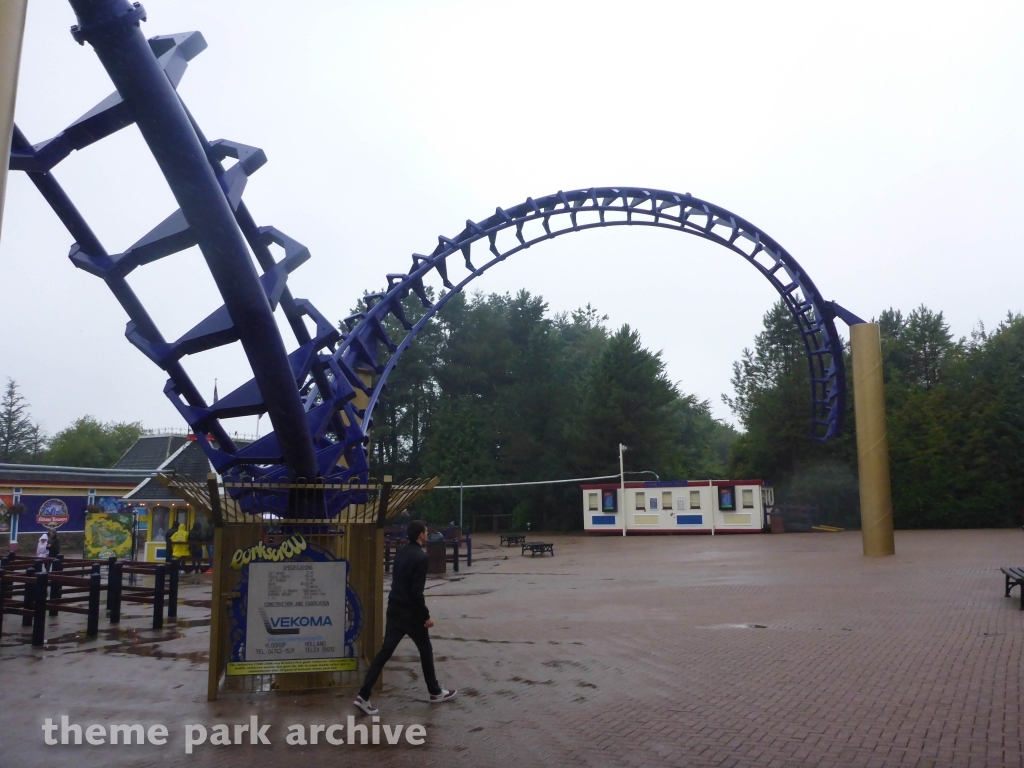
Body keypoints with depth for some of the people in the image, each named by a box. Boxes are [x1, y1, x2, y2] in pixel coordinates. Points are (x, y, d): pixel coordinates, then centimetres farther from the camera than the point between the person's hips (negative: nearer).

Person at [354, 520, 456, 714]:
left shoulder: (401, 553, 8)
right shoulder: (420, 557, -18)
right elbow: (416, 592, -22)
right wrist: (426, 616, -14)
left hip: (394, 610, 7)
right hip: (410, 613, -7)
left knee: (384, 652, 7)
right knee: (426, 651, 11)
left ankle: (363, 696, 3)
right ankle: (435, 692, 25)